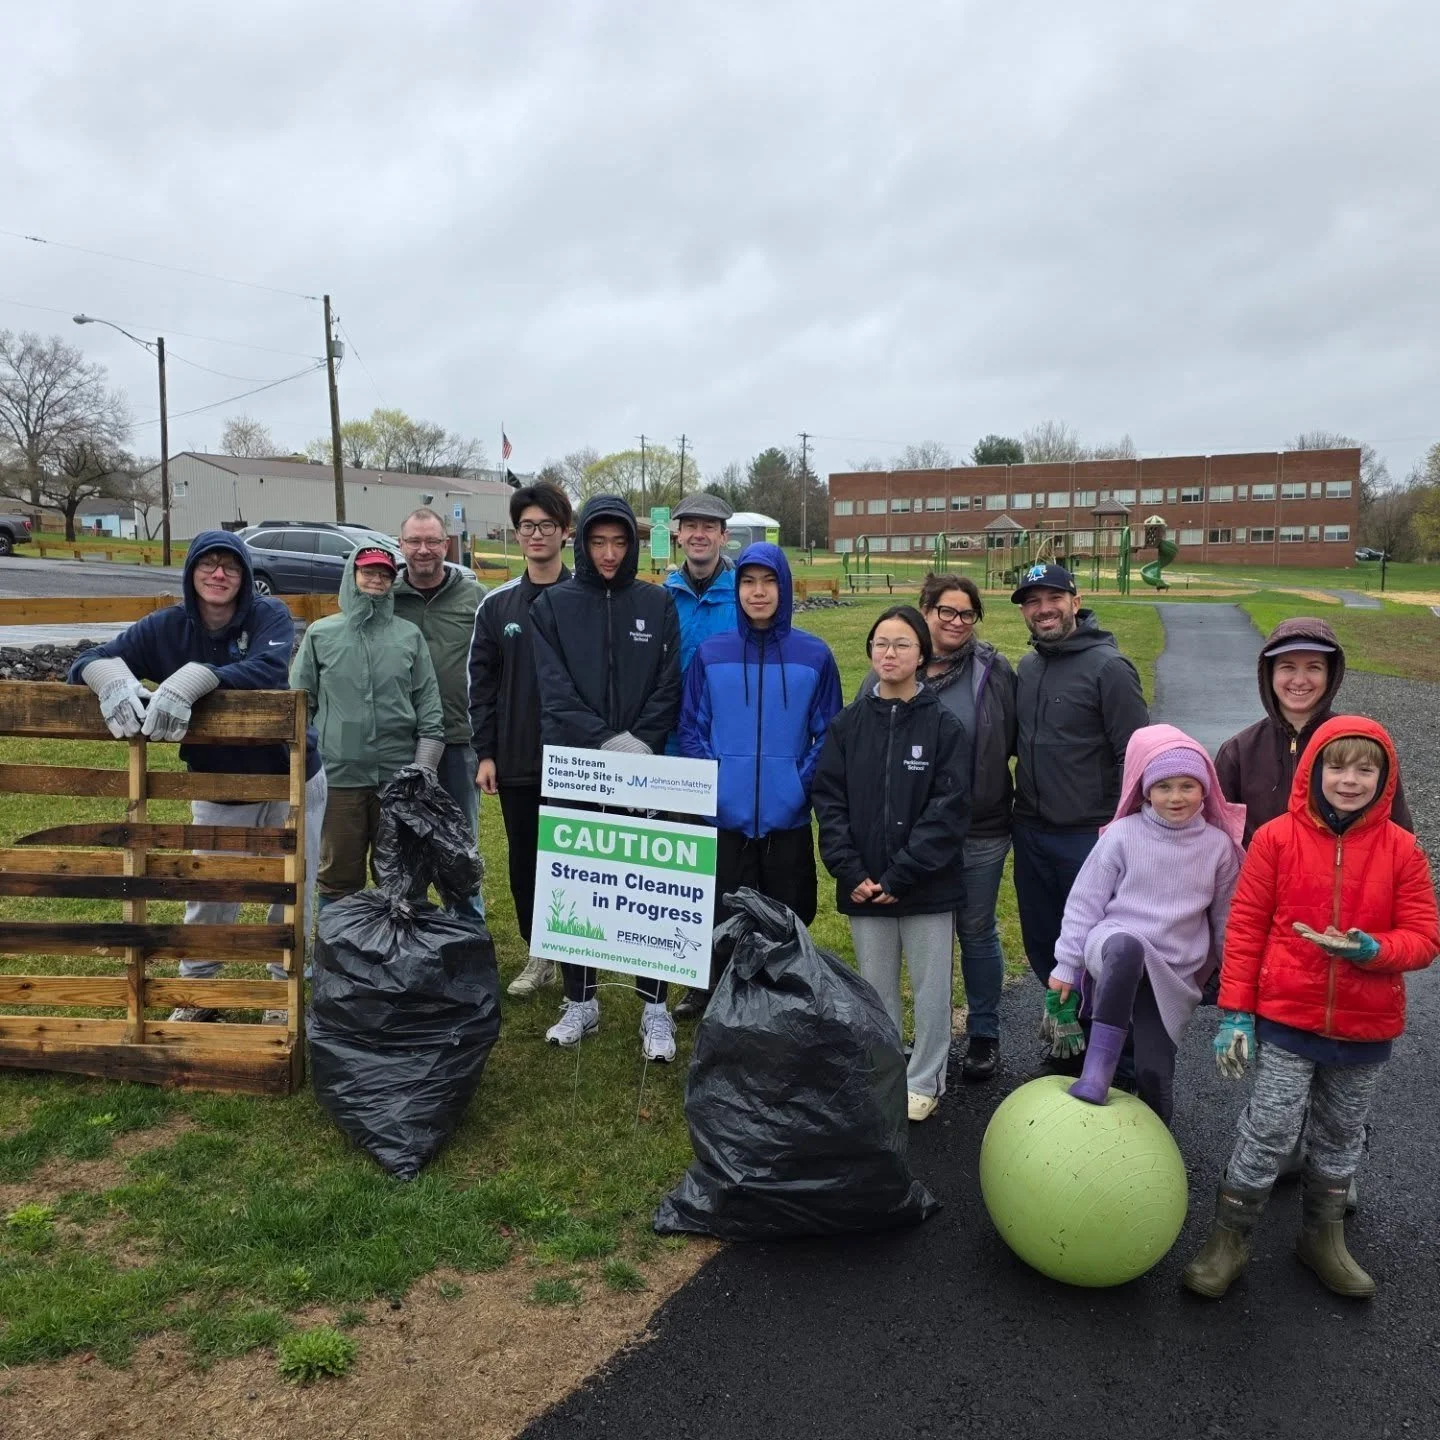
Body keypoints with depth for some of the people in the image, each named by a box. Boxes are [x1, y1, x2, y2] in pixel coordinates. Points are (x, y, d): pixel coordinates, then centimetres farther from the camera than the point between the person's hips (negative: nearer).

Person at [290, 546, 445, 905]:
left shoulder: (409, 635, 7)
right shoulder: (321, 634, 5)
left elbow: (429, 706, 5)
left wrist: (424, 769, -1)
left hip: (399, 778, 1)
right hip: (338, 777, 0)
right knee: (338, 875, 8)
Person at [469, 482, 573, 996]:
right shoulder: (497, 604, 6)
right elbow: (481, 682, 6)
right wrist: (484, 752, 1)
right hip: (515, 760, 3)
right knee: (523, 861, 12)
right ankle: (538, 955, 27)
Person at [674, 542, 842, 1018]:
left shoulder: (815, 656, -1)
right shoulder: (710, 654, 1)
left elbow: (829, 734, 2)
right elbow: (691, 728, 5)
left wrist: (802, 784, -9)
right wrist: (710, 782, -7)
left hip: (788, 818, 0)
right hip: (725, 815, 0)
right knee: (721, 918, 11)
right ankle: (711, 994, 30)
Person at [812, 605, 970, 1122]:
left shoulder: (944, 726, -5)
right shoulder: (848, 724, 3)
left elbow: (949, 808, -10)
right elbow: (828, 798, 1)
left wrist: (900, 875, -15)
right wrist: (850, 871, -9)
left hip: (928, 887, -2)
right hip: (863, 886, 2)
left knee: (931, 988, 9)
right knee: (875, 988, 14)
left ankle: (924, 1081, 26)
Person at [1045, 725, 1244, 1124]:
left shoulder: (1218, 845, 3)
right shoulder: (1123, 835, -5)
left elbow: (1225, 917, 15)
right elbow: (1085, 901, -1)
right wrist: (1067, 964, -1)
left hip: (1173, 972, 3)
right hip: (1112, 949, -2)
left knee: (1154, 1069, -8)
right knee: (1127, 944, -39)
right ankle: (1096, 1072, -36)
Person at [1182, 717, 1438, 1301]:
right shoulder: (1276, 838, -9)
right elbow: (1245, 926, -7)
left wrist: (1371, 949, -24)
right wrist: (1235, 1011, -8)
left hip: (1366, 1028, 3)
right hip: (1285, 1018, -2)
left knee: (1340, 1137, 19)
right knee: (1268, 1133, 0)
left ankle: (1323, 1236, 40)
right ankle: (1229, 1239, 18)